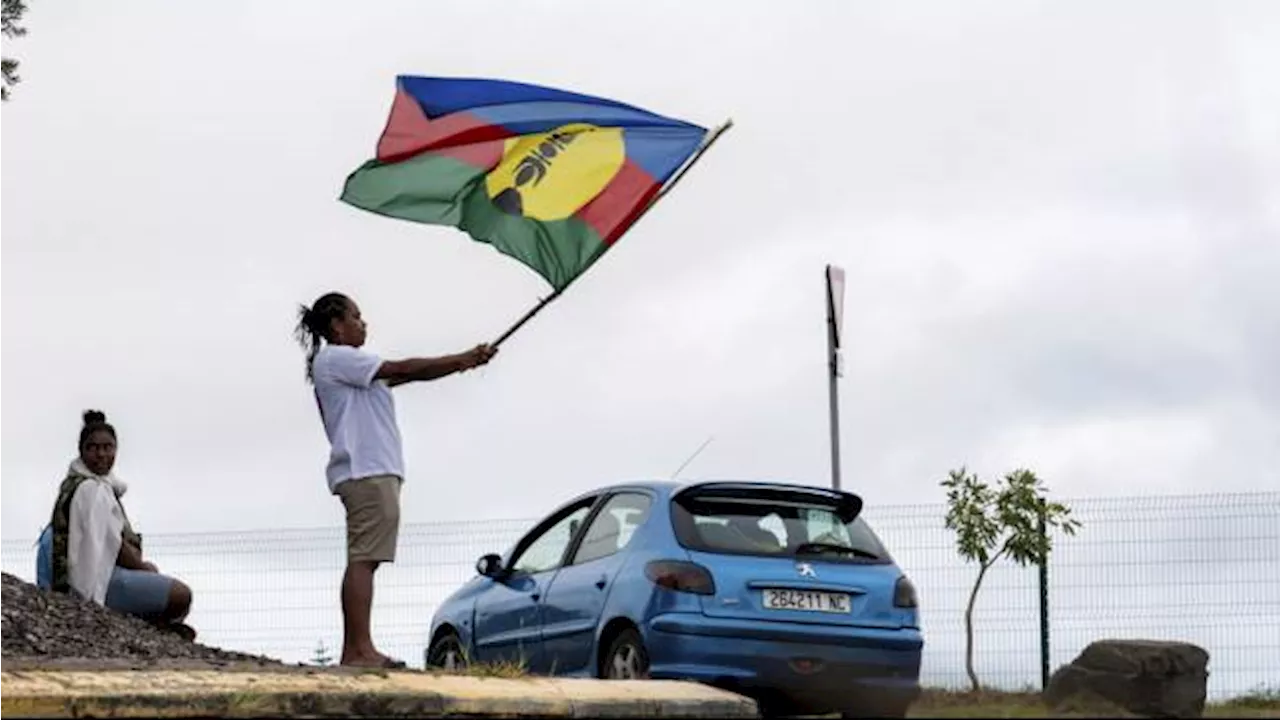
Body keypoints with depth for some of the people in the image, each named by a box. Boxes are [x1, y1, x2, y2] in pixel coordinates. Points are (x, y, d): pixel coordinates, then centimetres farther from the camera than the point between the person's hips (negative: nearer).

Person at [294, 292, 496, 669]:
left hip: (374, 471, 10)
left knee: (363, 559, 4)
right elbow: (402, 370, -9)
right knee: (364, 558, -14)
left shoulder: (347, 366, 26)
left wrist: (461, 362, 14)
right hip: (367, 471, -10)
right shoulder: (335, 359, -6)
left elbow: (395, 376, 22)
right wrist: (463, 360, -3)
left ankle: (354, 650, 1)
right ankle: (360, 649, -18)